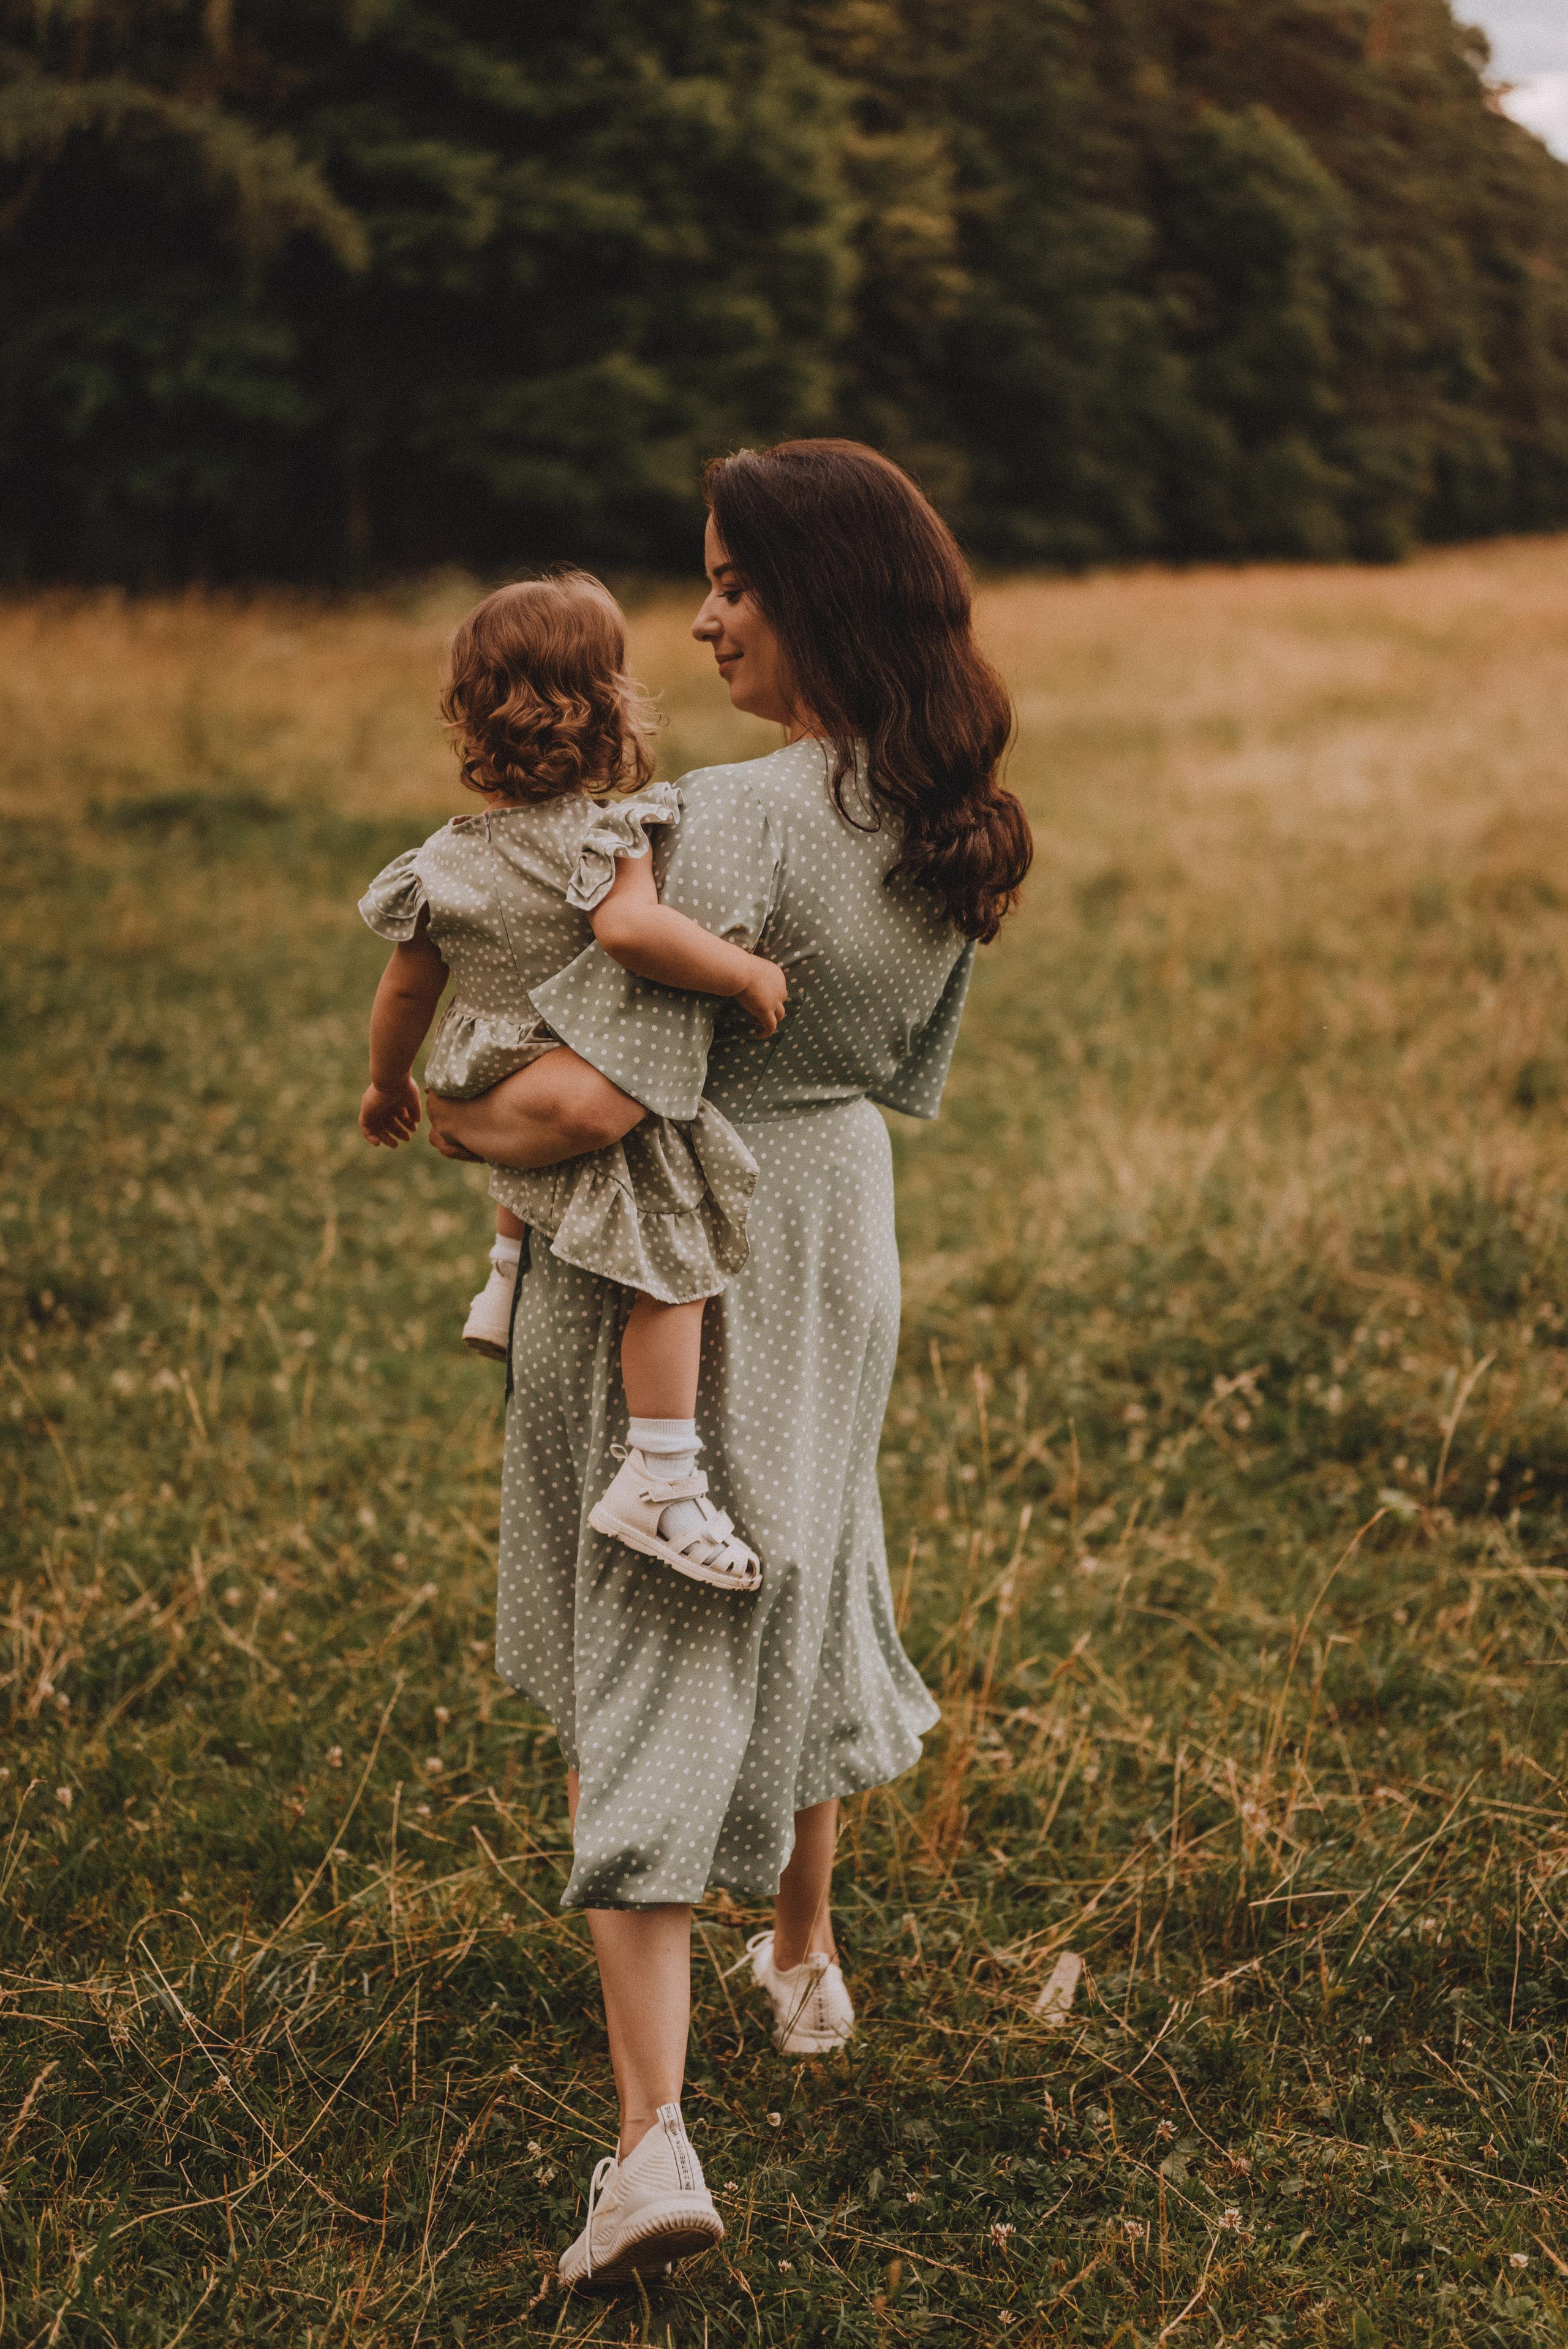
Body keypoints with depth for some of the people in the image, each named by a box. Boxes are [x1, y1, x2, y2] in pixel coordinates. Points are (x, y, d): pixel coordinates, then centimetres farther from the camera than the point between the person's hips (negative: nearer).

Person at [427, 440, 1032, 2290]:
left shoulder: (734, 821, -26)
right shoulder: (953, 831, -2)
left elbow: (597, 1097, -31)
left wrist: (451, 1119, -12)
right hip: (836, 1247, 7)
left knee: (641, 1659, 0)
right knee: (795, 1588, 26)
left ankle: (653, 2135, -6)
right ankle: (805, 1961, 45)